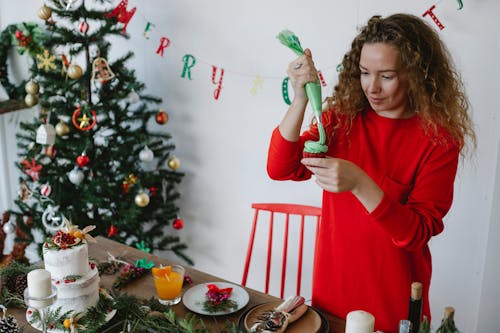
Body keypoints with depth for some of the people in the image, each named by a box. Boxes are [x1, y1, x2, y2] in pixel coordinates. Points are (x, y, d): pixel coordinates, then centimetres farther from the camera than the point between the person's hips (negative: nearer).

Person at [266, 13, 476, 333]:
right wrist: (300, 99, -25)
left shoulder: (439, 139, -14)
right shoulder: (343, 115, -4)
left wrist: (359, 184, -32)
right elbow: (281, 169, -12)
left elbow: (417, 234, -17)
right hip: (331, 283, 3)